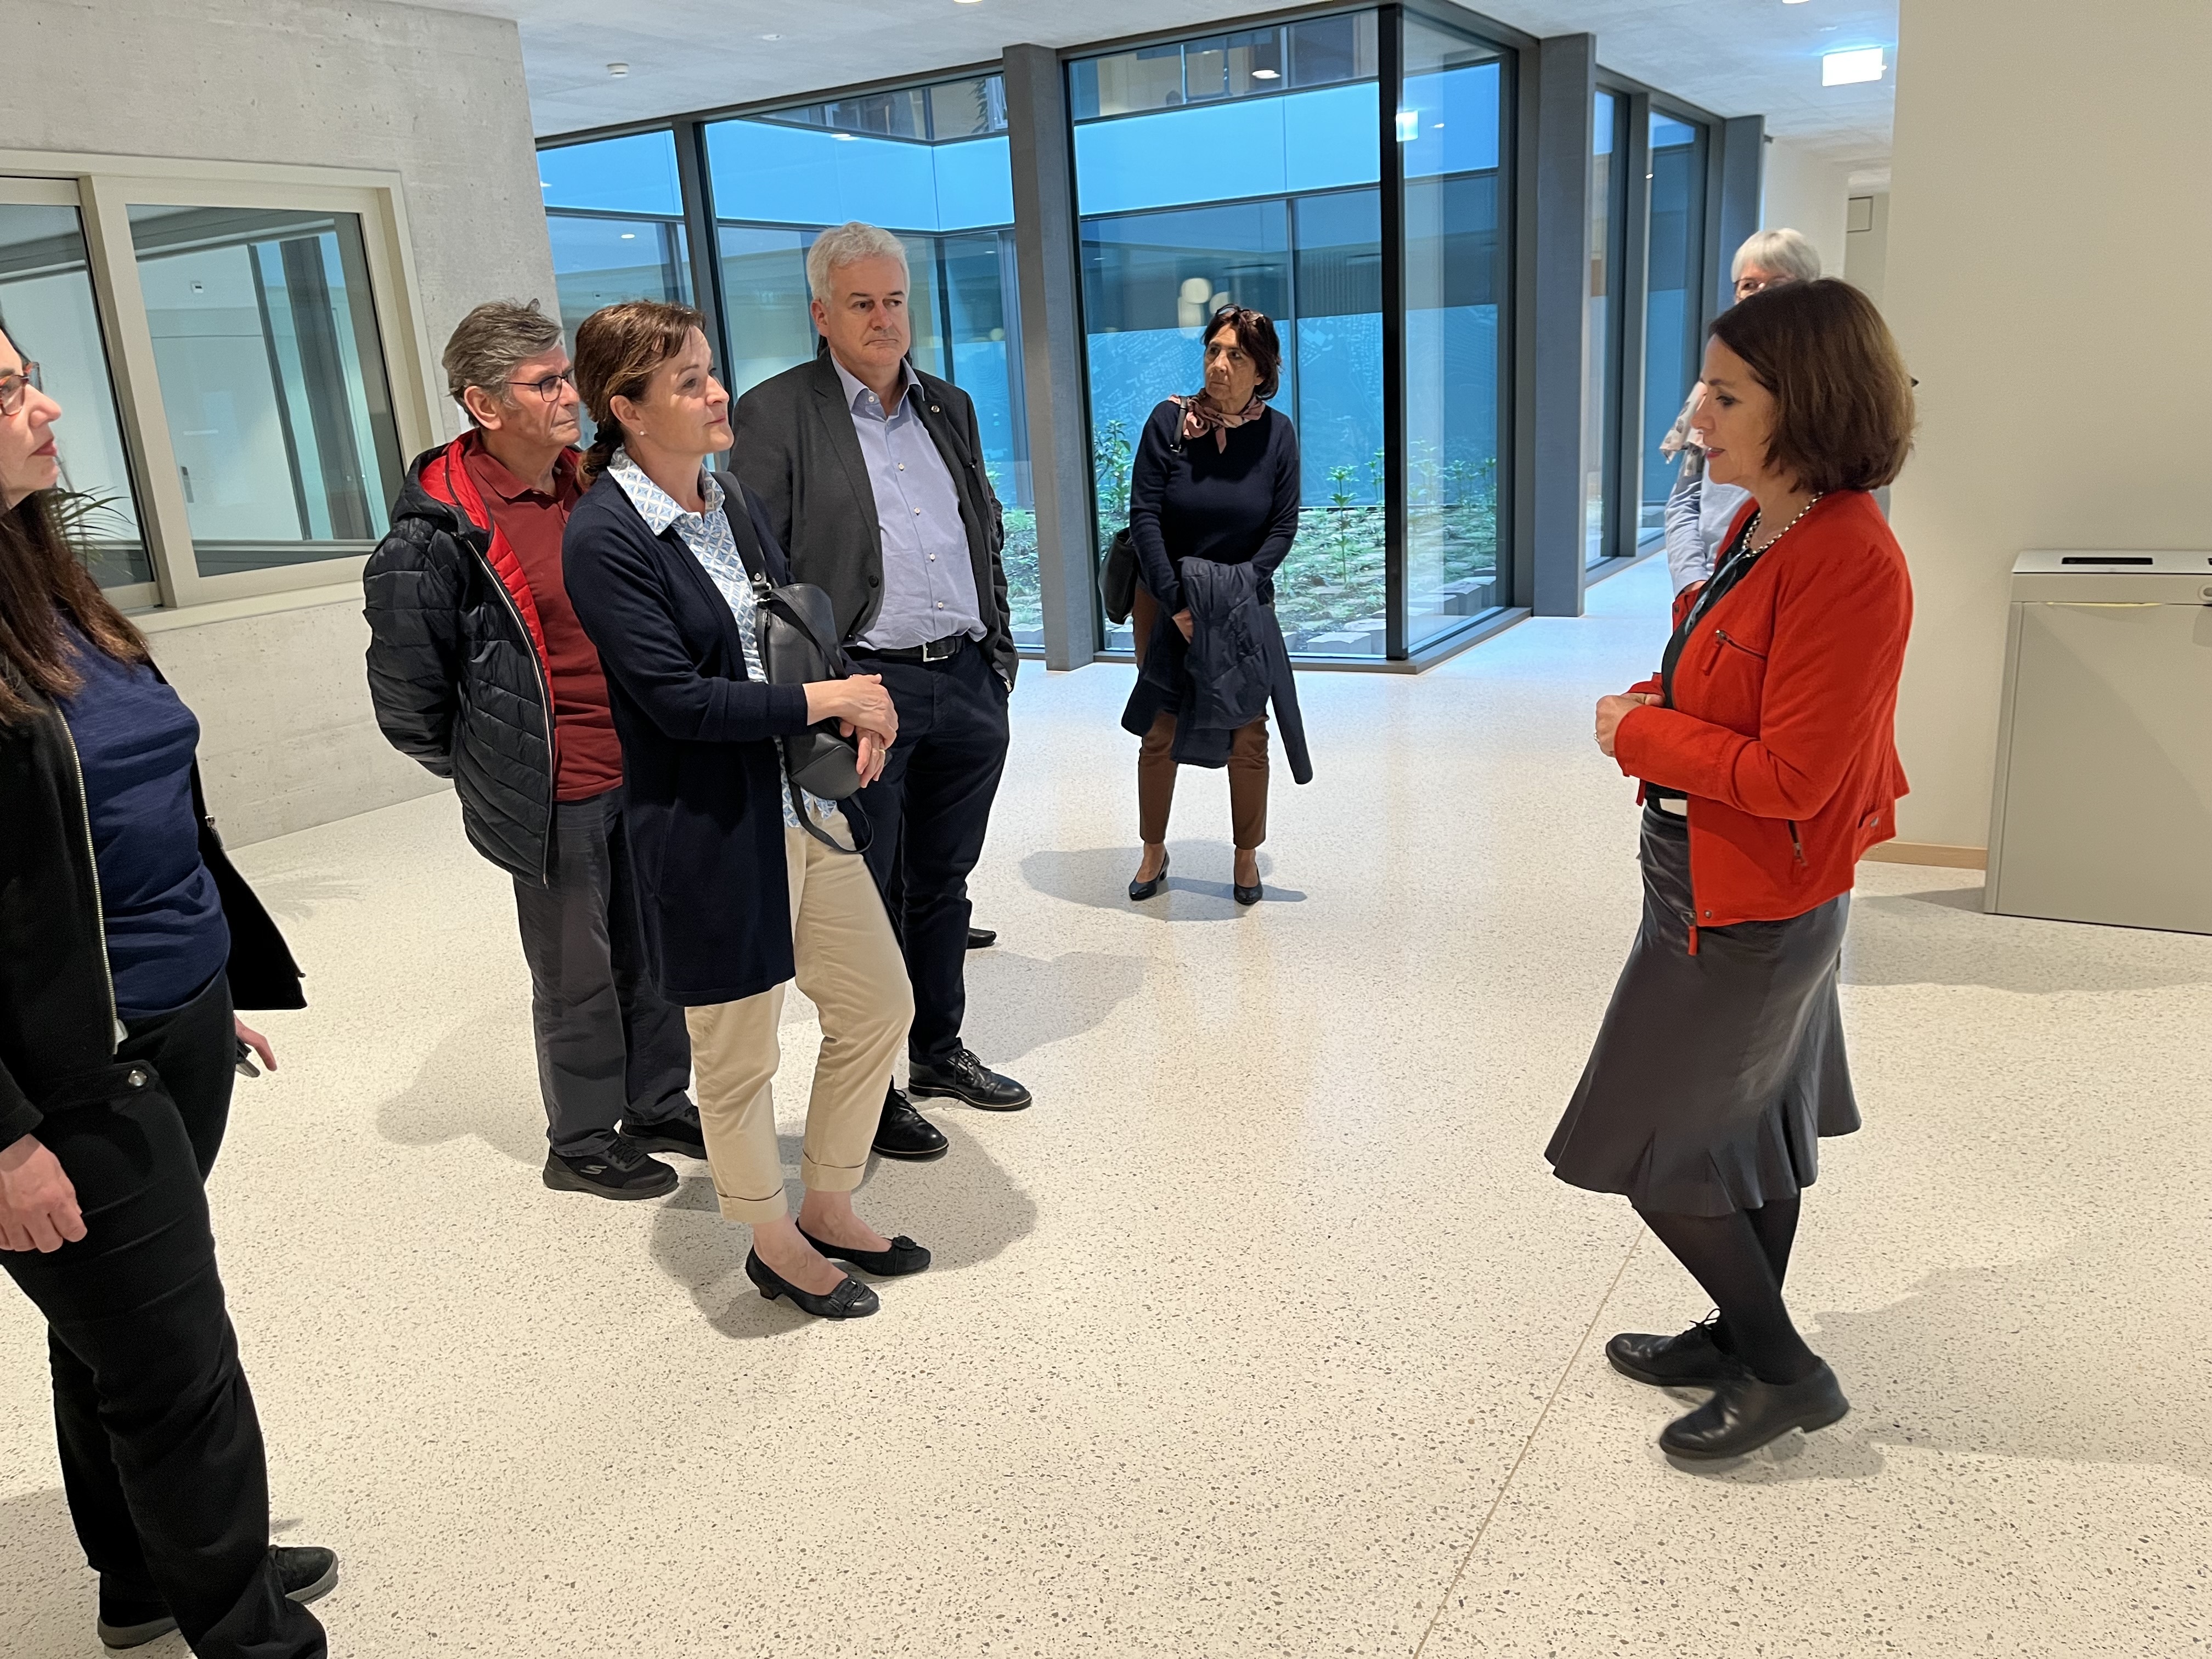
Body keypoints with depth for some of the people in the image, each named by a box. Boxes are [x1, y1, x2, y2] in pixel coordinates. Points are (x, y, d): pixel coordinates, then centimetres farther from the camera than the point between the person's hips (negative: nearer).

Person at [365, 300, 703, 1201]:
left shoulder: (593, 486, 6)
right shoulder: (439, 530, -14)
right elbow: (405, 685, -8)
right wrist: (485, 769, 1)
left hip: (643, 770, 6)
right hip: (555, 794, -6)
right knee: (576, 976, 7)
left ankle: (659, 1106, 36)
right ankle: (581, 1144, 26)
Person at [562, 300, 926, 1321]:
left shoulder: (731, 500, 7)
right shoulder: (604, 536, -16)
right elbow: (678, 700, -21)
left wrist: (859, 712, -5)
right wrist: (830, 700, -15)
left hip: (809, 805, 8)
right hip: (713, 834, -8)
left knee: (880, 1006, 16)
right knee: (738, 1056, 10)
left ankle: (829, 1211, 37)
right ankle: (774, 1247, 35)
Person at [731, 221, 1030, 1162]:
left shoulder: (950, 407, 14)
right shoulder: (776, 414, -4)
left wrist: (999, 654, 14)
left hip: (967, 685, 6)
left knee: (943, 884, 16)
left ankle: (939, 1051, 32)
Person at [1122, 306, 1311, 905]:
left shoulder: (1276, 433, -5)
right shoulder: (1169, 420, -9)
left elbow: (1284, 527, -4)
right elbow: (1143, 515, -11)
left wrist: (1237, 594, -15)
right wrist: (1176, 603, -17)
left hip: (1246, 599, 1)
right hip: (1165, 595, -1)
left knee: (1247, 733, 3)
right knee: (1159, 732, 4)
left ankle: (1247, 857, 17)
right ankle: (1154, 852, 19)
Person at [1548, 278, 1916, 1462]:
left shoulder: (1849, 563, -26)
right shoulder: (1763, 527, 3)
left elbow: (1789, 777, -26)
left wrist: (1640, 734, -16)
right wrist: (1654, 710, -4)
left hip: (1748, 908, -9)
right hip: (1715, 883, 10)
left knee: (1651, 1146, 3)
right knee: (1754, 1124, 21)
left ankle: (1782, 1372, 20)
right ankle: (1743, 1339, 39)